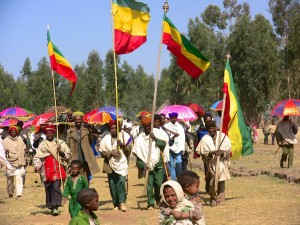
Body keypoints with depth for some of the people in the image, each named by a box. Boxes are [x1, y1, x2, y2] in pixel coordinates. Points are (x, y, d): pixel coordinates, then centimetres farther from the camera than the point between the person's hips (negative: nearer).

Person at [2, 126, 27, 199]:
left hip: (19, 162, 1)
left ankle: (19, 194, -17)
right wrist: (5, 151, -22)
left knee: (19, 177, -11)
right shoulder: (6, 140, 0)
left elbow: (24, 148, 17)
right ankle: (10, 193, 21)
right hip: (10, 162, -1)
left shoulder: (20, 139, 8)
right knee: (10, 178, 5)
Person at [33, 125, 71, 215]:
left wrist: (61, 153, -9)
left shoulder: (60, 143, 9)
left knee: (56, 188, -12)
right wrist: (37, 166, -14)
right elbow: (37, 157, 2)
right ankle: (50, 206, 20)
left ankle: (55, 207, -14)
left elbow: (68, 155, 10)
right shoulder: (42, 145, 9)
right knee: (48, 189, 7)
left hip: (58, 170, -1)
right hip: (47, 171, 1)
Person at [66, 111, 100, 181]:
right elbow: (67, 146, 9)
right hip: (75, 160, -1)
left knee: (86, 180, 6)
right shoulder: (70, 131, 7)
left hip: (86, 159, 1)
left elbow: (91, 142, -3)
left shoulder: (86, 130, 6)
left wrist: (90, 132, -18)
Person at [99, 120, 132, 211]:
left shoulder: (125, 136, 6)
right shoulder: (106, 139, 9)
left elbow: (129, 152, 4)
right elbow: (102, 152, 4)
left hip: (122, 164, -2)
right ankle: (116, 204, 8)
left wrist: (123, 145, -12)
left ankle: (122, 202, -16)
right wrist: (111, 153, -10)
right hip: (110, 165, 2)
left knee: (121, 182, -19)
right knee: (113, 186, 1)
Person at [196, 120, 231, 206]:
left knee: (221, 182, 6)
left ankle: (219, 198, 17)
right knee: (212, 181, -9)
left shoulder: (223, 136, 1)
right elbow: (203, 152, -4)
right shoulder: (205, 139, -1)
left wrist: (222, 152, -19)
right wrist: (212, 153, -22)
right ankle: (213, 197, 10)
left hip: (222, 163, 1)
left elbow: (229, 149, 1)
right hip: (211, 164, -1)